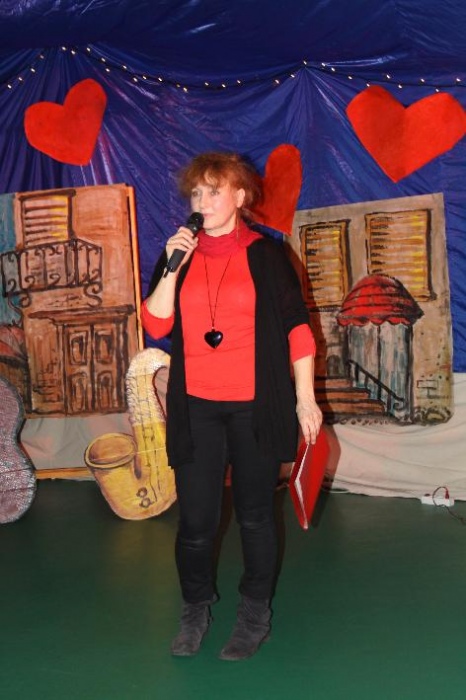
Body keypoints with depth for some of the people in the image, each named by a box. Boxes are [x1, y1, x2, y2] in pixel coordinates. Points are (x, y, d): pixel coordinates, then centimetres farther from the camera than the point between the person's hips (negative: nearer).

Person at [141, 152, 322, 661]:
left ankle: (255, 613, 30)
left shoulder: (265, 255, 0)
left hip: (255, 407, -2)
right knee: (195, 518, 4)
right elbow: (155, 325, -2)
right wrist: (172, 267, -12)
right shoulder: (178, 256, 9)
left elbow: (297, 329, 0)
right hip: (196, 408, 2)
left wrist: (305, 399, -2)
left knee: (254, 515, 9)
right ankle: (196, 607, 30)